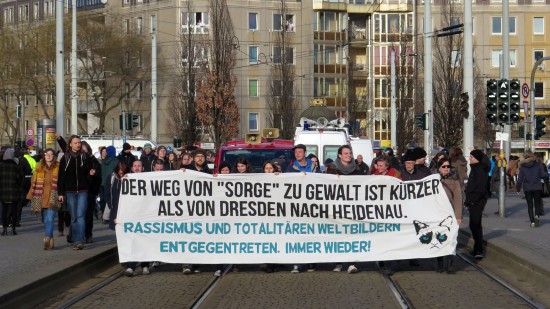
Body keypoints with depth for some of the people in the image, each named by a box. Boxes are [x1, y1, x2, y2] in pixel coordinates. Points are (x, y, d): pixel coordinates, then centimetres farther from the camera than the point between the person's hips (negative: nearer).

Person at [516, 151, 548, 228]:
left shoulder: (522, 167, -2)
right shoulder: (538, 165, -4)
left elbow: (520, 179, -2)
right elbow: (543, 175, -6)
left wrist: (518, 189, 8)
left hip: (527, 189, 0)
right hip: (537, 188, 0)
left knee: (530, 205, 10)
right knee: (537, 204, 13)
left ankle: (532, 222, 1)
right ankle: (536, 215, -15)